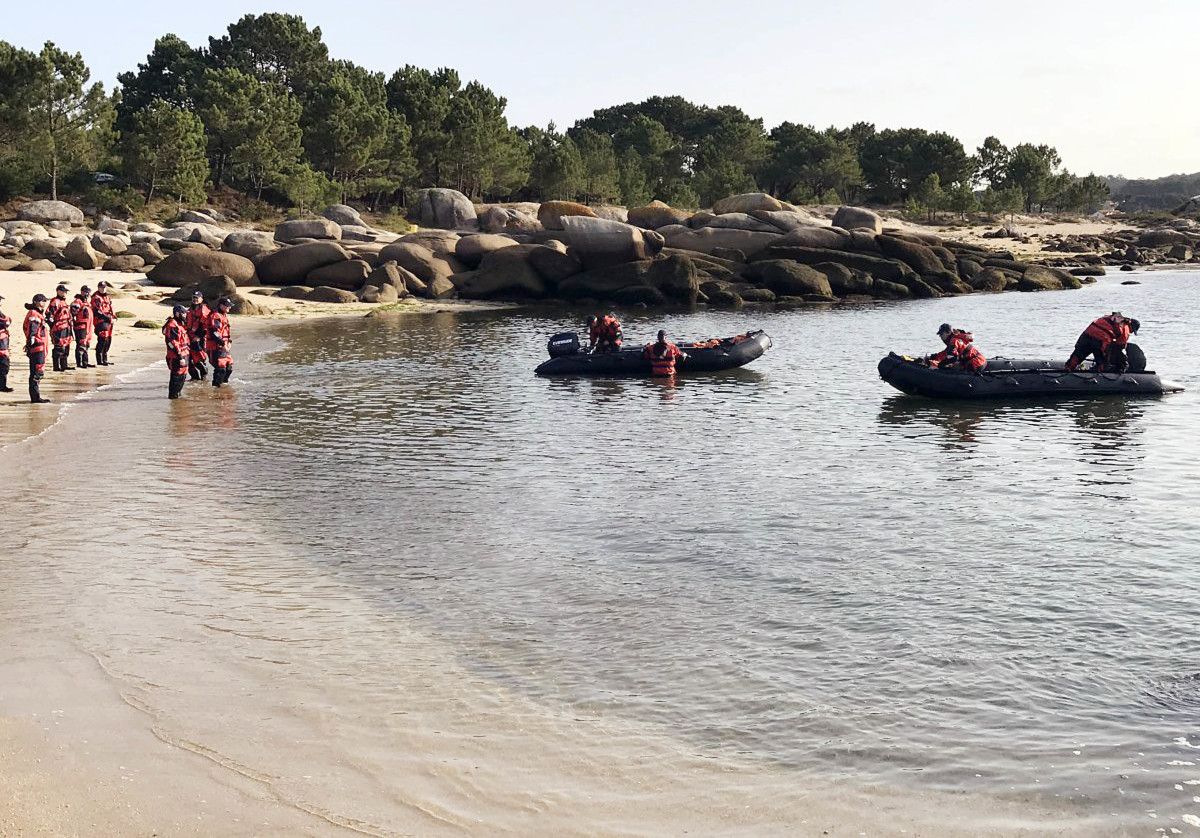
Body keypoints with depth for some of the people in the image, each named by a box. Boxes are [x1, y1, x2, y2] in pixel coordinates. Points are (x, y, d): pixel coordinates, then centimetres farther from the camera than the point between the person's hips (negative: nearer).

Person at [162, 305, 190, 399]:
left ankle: (177, 392, 30)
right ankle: (173, 395, 5)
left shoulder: (181, 324, 14)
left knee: (183, 375, 18)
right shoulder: (172, 326, -19)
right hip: (176, 356, -10)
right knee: (177, 376, -3)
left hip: (184, 355, 10)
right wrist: (180, 358, -23)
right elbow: (173, 343, -23)